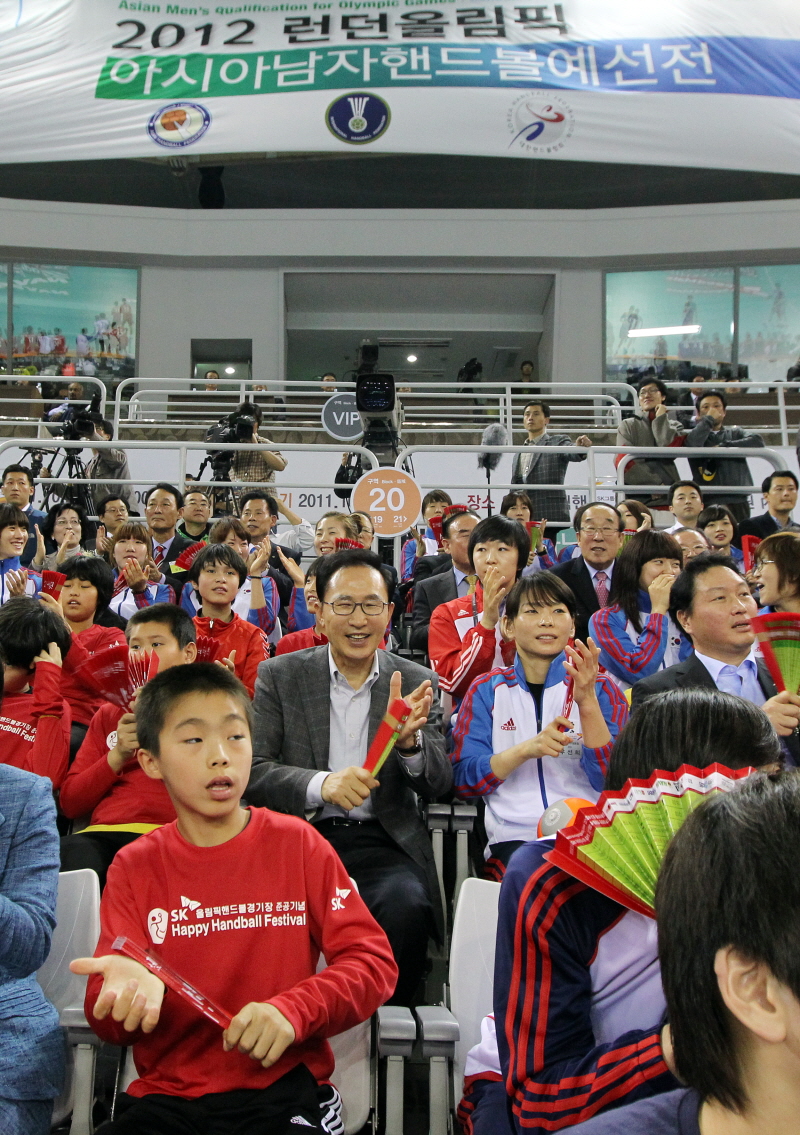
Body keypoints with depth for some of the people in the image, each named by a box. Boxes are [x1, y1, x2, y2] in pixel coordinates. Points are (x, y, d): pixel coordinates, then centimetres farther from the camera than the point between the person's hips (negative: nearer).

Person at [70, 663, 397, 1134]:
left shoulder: (297, 844, 4)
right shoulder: (134, 867, 6)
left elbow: (374, 961, -1)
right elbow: (107, 1022, 1)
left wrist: (291, 1011, -18)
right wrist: (131, 988, -23)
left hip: (283, 1086, -1)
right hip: (167, 1092, 2)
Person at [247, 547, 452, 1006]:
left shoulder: (417, 683, 8)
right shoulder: (279, 676, 6)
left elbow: (439, 784, 2)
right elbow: (254, 772, -2)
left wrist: (409, 740, -22)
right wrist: (321, 784, -22)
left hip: (383, 842, 1)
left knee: (406, 904, -31)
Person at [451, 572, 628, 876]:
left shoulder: (599, 689, 12)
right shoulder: (486, 690, 12)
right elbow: (463, 782, 3)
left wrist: (587, 702, -13)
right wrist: (525, 749, -13)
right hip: (514, 838, -1)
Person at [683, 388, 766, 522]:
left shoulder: (735, 432, 19)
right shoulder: (696, 434, 13)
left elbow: (758, 441, 0)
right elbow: (693, 444, -12)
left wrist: (723, 447, -6)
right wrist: (708, 419, 1)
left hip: (738, 501, 2)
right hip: (709, 501, -2)